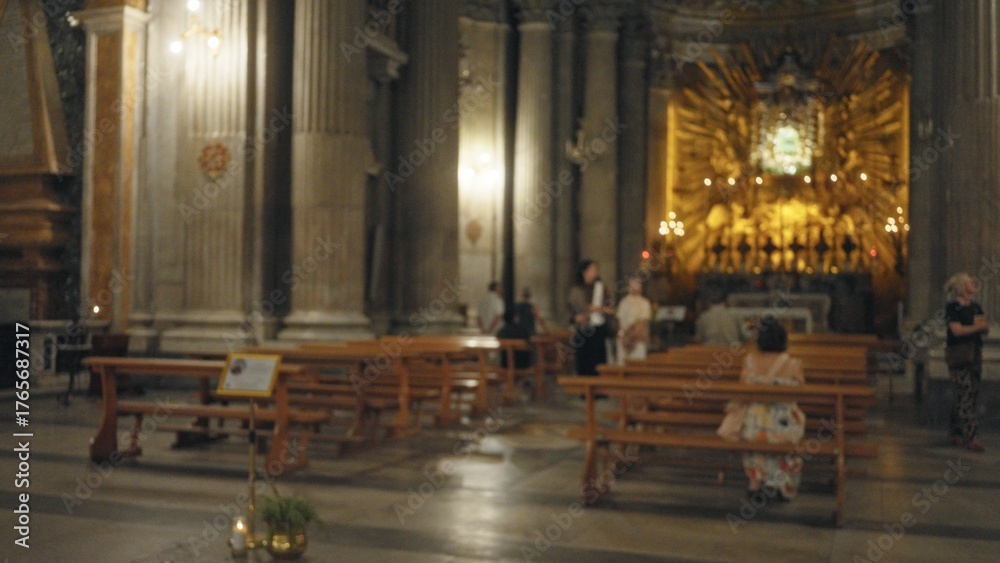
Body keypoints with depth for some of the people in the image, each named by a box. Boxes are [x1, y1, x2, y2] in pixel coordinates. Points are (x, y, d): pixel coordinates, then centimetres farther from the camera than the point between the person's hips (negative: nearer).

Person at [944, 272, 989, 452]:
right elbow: (957, 330, -14)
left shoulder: (975, 307, 16)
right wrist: (977, 326, -6)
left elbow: (986, 329, 8)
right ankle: (970, 436, -14)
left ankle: (956, 434, 14)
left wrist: (982, 324, -13)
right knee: (964, 395, -12)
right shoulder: (952, 307, -5)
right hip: (959, 355, -7)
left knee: (970, 395, 7)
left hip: (974, 355, 7)